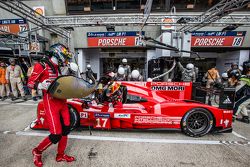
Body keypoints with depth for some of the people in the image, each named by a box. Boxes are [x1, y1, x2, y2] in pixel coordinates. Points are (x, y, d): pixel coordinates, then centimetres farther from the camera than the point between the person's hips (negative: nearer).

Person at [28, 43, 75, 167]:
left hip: (62, 101, 8)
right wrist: (40, 85, -27)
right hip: (51, 103, -8)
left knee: (66, 129, 12)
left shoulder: (59, 68, 15)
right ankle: (37, 152, 26)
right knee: (56, 135, -5)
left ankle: (60, 155, 32)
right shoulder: (42, 66, -7)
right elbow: (30, 83, -7)